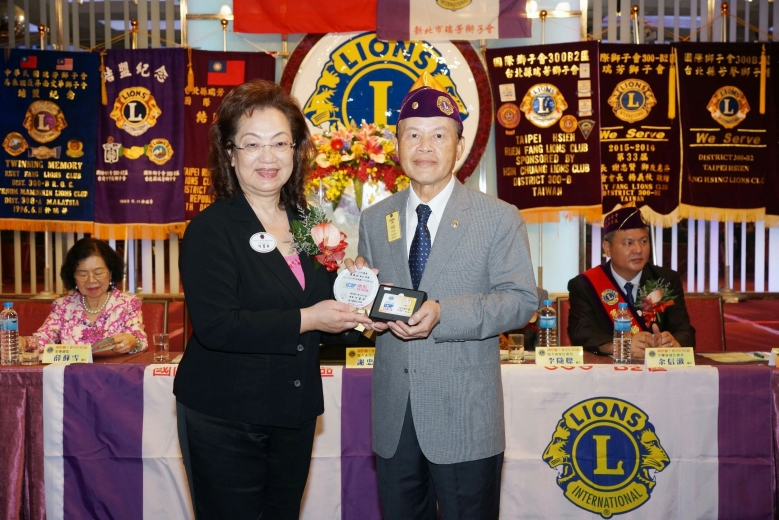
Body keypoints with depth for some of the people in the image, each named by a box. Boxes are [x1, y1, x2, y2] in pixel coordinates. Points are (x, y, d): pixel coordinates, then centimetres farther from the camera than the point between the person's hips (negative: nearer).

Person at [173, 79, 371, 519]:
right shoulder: (211, 228, -12)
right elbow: (215, 326, -23)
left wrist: (352, 313, -3)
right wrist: (305, 321, -24)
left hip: (295, 414, 6)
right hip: (223, 420, -6)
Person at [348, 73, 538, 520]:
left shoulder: (499, 219, -3)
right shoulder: (374, 220, 9)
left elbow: (522, 299, -9)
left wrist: (444, 315, -22)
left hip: (465, 420, -3)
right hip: (393, 419, 4)